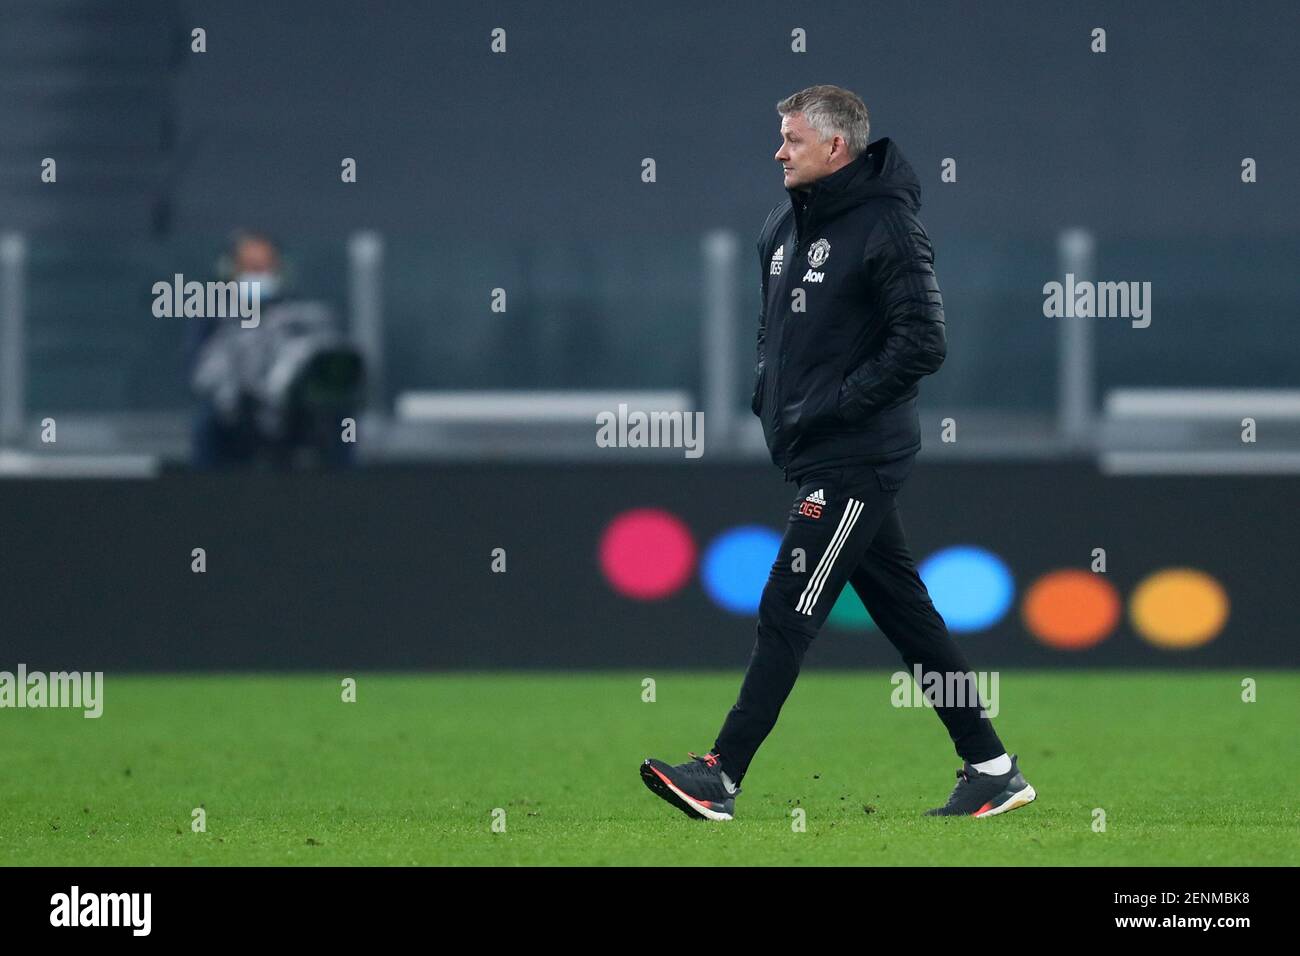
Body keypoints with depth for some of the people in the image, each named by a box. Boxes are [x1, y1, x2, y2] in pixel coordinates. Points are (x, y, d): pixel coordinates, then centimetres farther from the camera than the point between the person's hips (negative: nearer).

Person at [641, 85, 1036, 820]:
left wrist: (836, 403, -19)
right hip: (816, 453, 9)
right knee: (906, 614, 11)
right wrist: (768, 388, 9)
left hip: (856, 462, -9)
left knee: (787, 615, -9)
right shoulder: (786, 226, 12)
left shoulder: (886, 227, -14)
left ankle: (722, 778, -8)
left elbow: (923, 343, -19)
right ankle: (993, 769, 15)